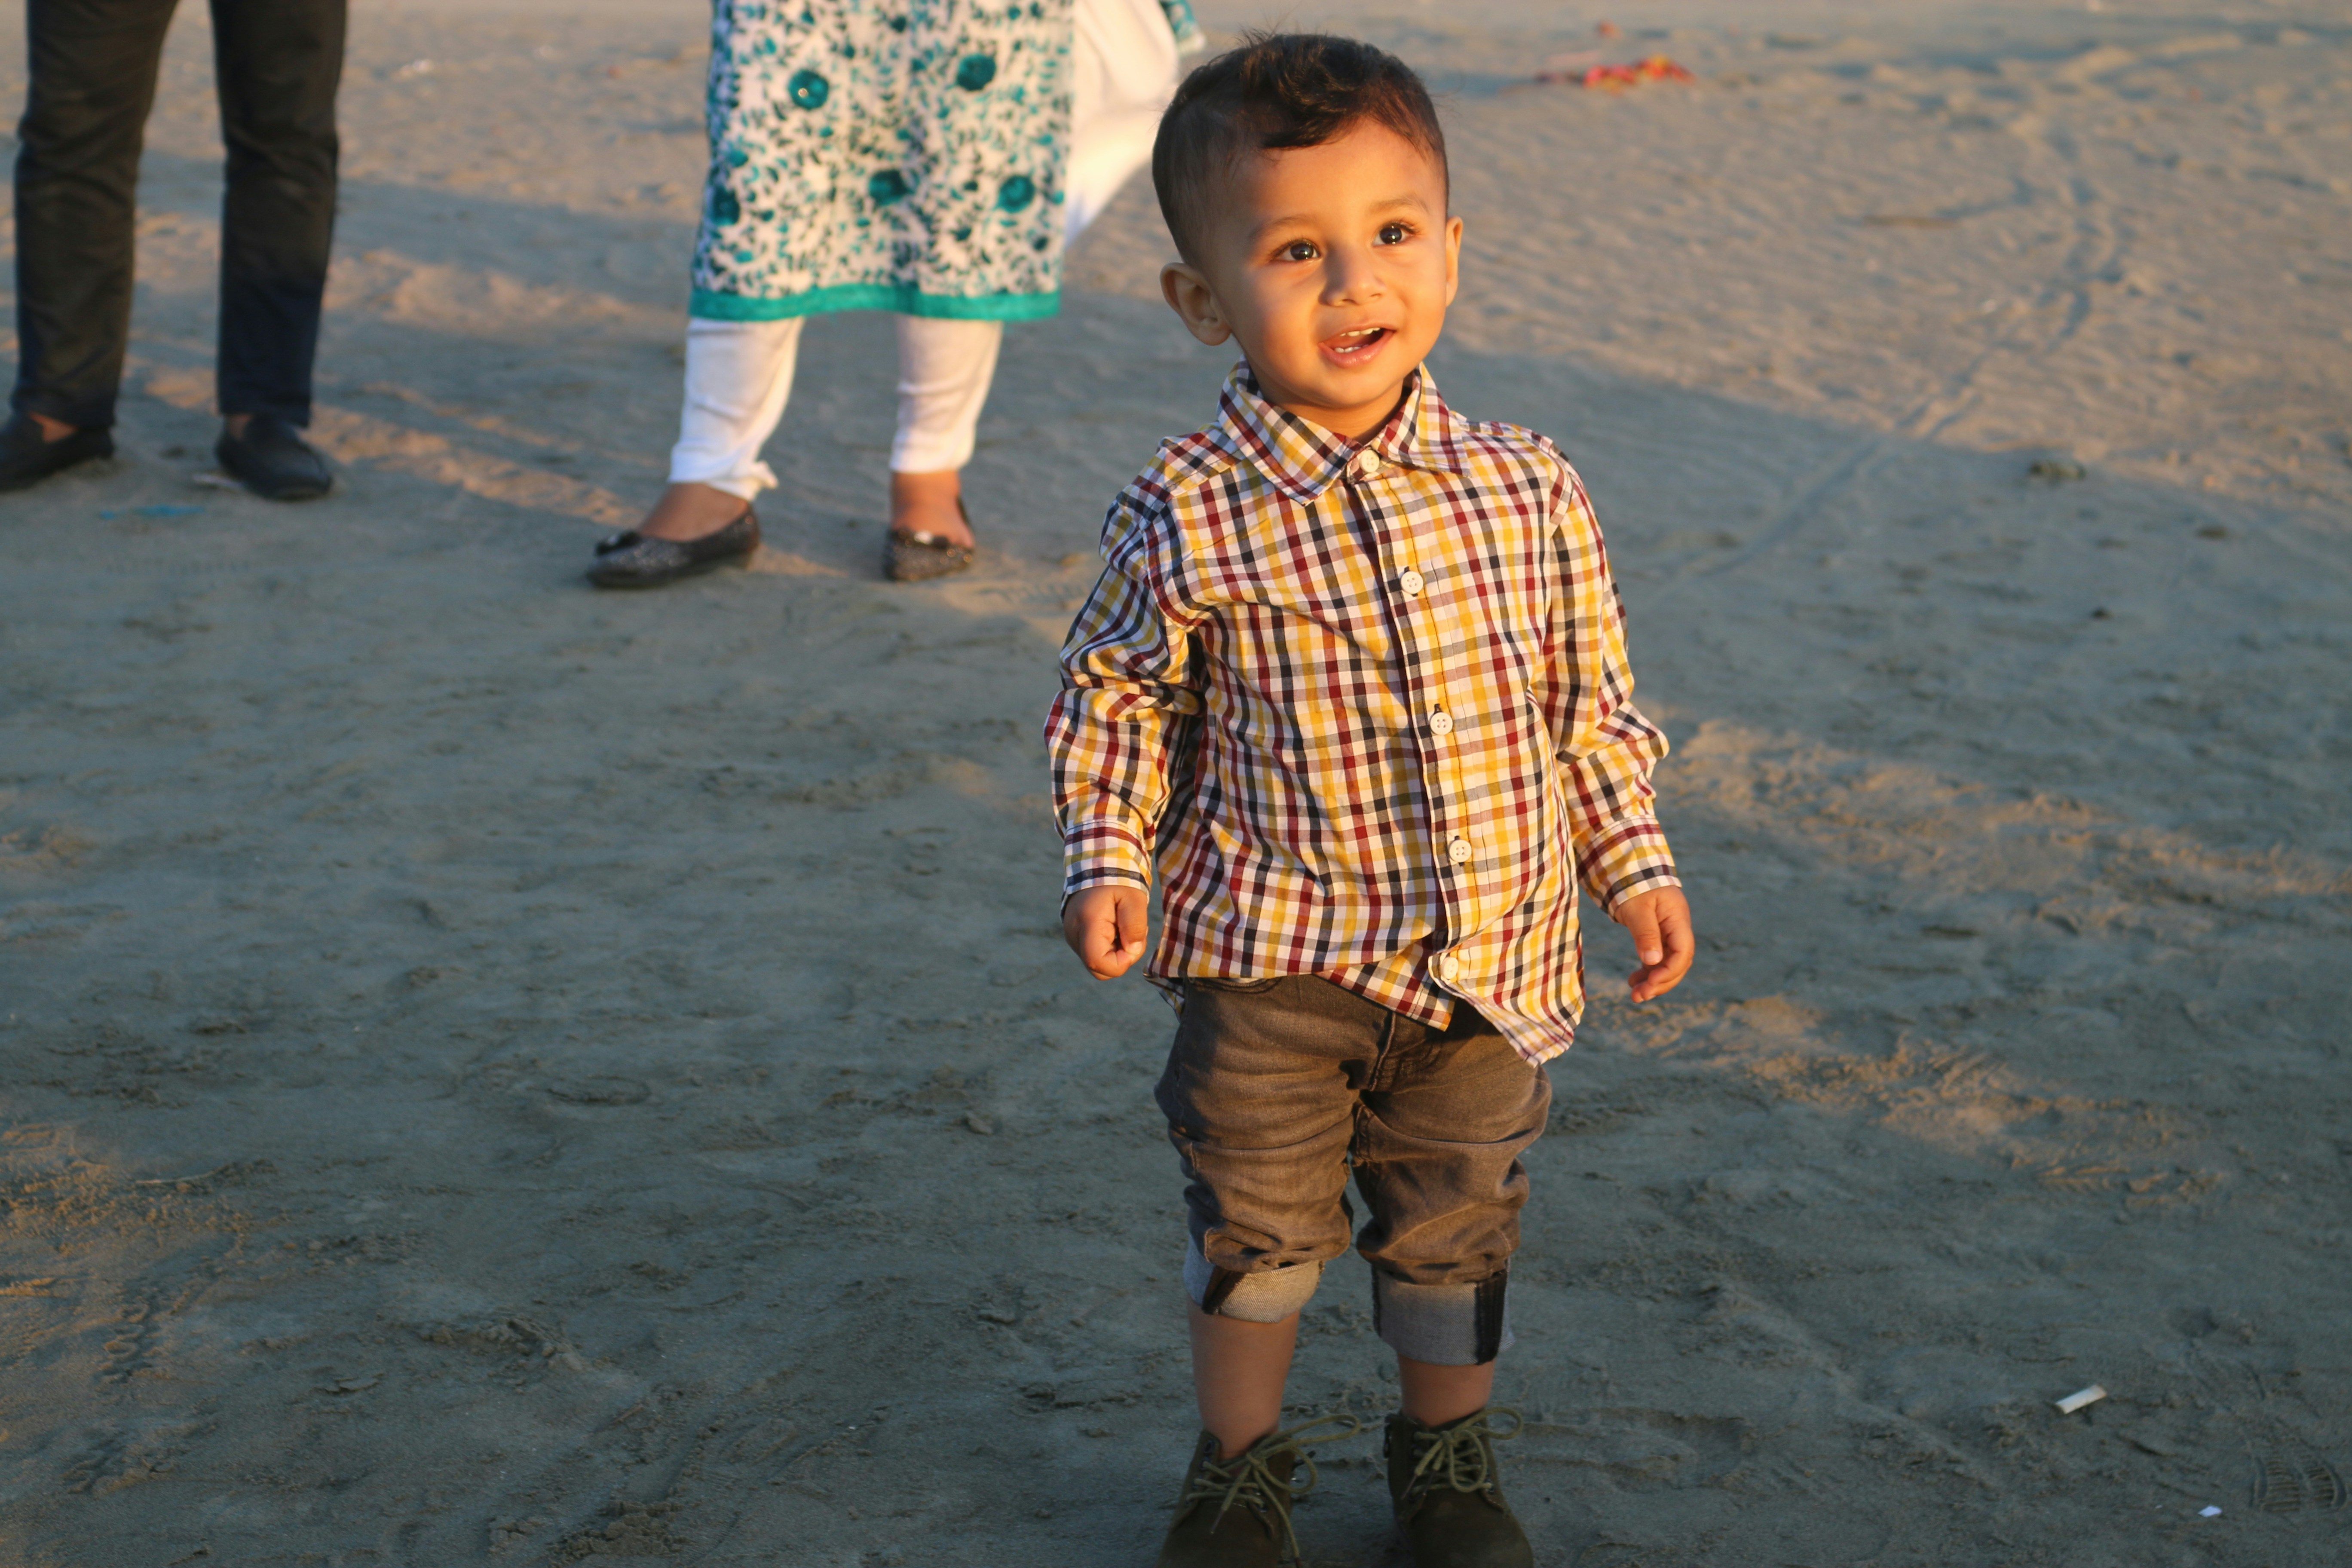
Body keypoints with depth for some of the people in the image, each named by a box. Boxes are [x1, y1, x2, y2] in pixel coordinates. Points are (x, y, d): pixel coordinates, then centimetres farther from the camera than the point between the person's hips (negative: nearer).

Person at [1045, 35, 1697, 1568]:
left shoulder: (1526, 489, -4)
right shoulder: (1187, 517, -12)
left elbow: (1590, 700, 7)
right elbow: (1116, 698, 1)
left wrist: (1637, 862, 7)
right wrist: (1107, 861, -10)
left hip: (1485, 960, 2)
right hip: (1270, 958, -2)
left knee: (1458, 1221, 16)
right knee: (1258, 1222, 9)